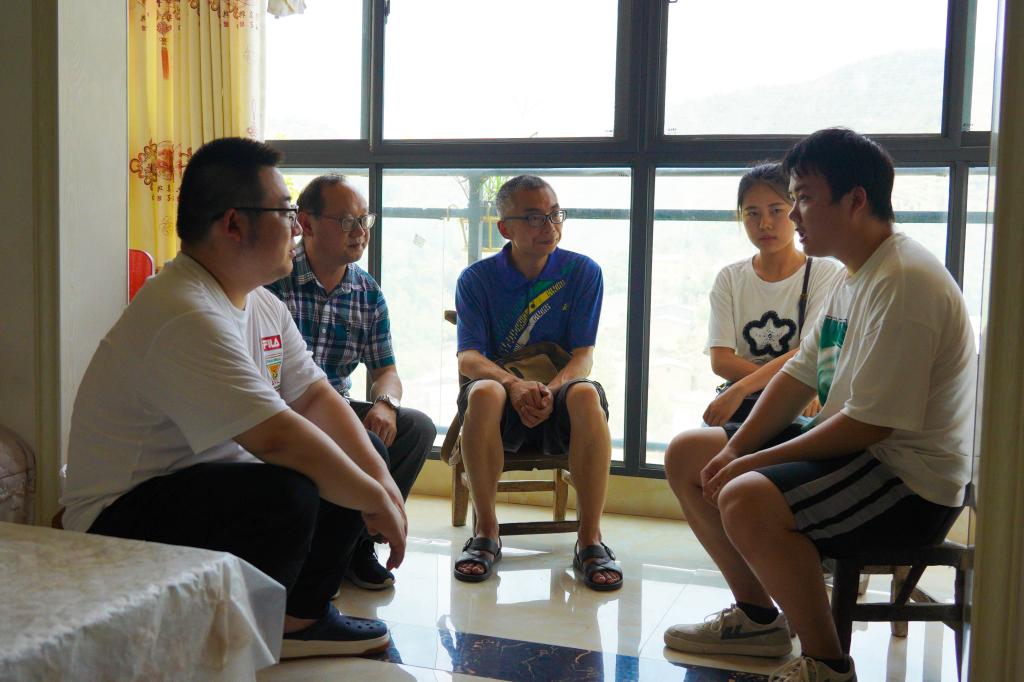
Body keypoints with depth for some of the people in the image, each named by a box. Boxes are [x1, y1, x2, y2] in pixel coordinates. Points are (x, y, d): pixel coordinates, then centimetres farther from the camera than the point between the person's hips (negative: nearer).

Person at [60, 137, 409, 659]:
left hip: (209, 488, 10)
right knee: (287, 493, -33)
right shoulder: (185, 316, -27)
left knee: (353, 467, 1)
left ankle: (300, 617, 17)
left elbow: (315, 397, 5)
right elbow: (277, 438, -34)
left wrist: (380, 478, -10)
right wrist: (376, 501, -22)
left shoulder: (263, 304, 6)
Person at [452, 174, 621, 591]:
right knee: (484, 392, -35)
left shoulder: (582, 272, 4)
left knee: (586, 394, -34)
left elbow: (583, 355, -3)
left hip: (557, 410, 0)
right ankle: (485, 534, -19)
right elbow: (468, 357, -7)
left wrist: (551, 390, -25)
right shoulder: (477, 279, 3)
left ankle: (590, 540, -25)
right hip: (503, 413, 0)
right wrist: (513, 385, -29)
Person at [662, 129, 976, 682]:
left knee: (746, 500, -34)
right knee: (686, 455, 10)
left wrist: (754, 462, -18)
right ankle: (758, 617, 20)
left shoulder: (904, 282, -22)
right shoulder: (853, 276, 11)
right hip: (849, 446, 10)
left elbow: (870, 422, -26)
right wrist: (735, 451, -2)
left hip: (911, 482, -10)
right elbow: (799, 375, 11)